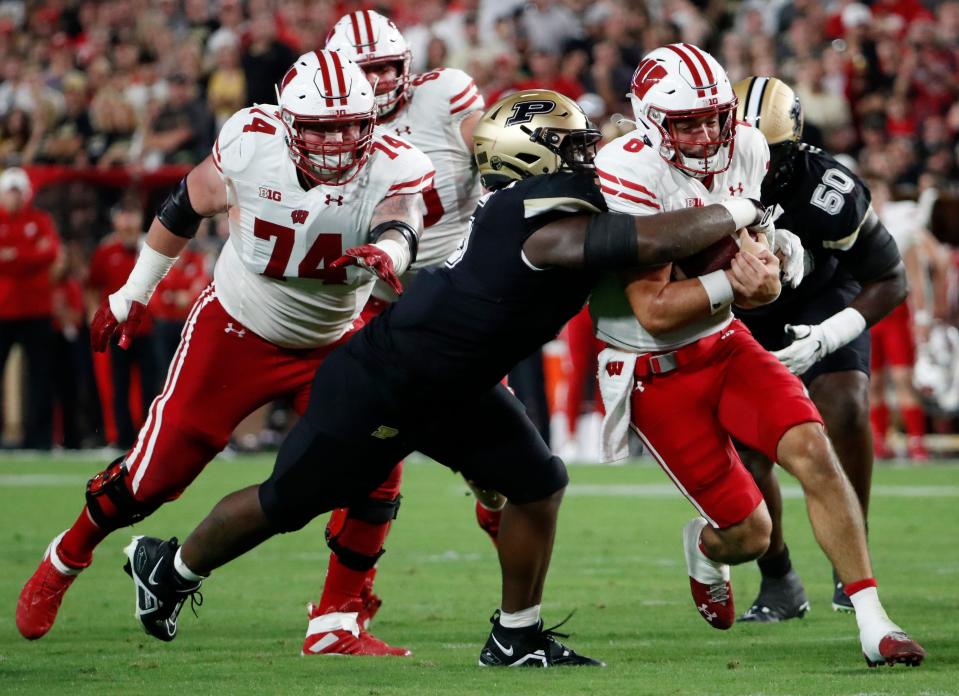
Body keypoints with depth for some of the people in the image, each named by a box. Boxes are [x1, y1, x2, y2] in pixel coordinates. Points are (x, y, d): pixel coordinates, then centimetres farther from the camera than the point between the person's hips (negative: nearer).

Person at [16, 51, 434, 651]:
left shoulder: (394, 168, -25)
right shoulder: (250, 143, -24)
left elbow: (401, 226, -46)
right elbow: (188, 204, -4)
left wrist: (386, 252, -72)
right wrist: (134, 292, 7)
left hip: (334, 343, 1)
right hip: (234, 331, -1)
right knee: (154, 472, 2)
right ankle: (63, 562, 30)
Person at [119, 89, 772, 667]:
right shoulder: (549, 230, -32)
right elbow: (657, 241, -41)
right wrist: (747, 209, -29)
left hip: (454, 387, 9)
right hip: (379, 387, -9)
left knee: (539, 485, 2)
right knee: (286, 504, 9)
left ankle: (517, 636, 15)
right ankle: (170, 568, 33)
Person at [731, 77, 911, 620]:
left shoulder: (829, 193, -31)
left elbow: (891, 282, -19)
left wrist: (827, 337, -30)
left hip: (822, 305, -2)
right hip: (745, 323, 2)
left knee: (847, 411, -28)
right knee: (750, 455, -9)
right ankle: (779, 584, 14)